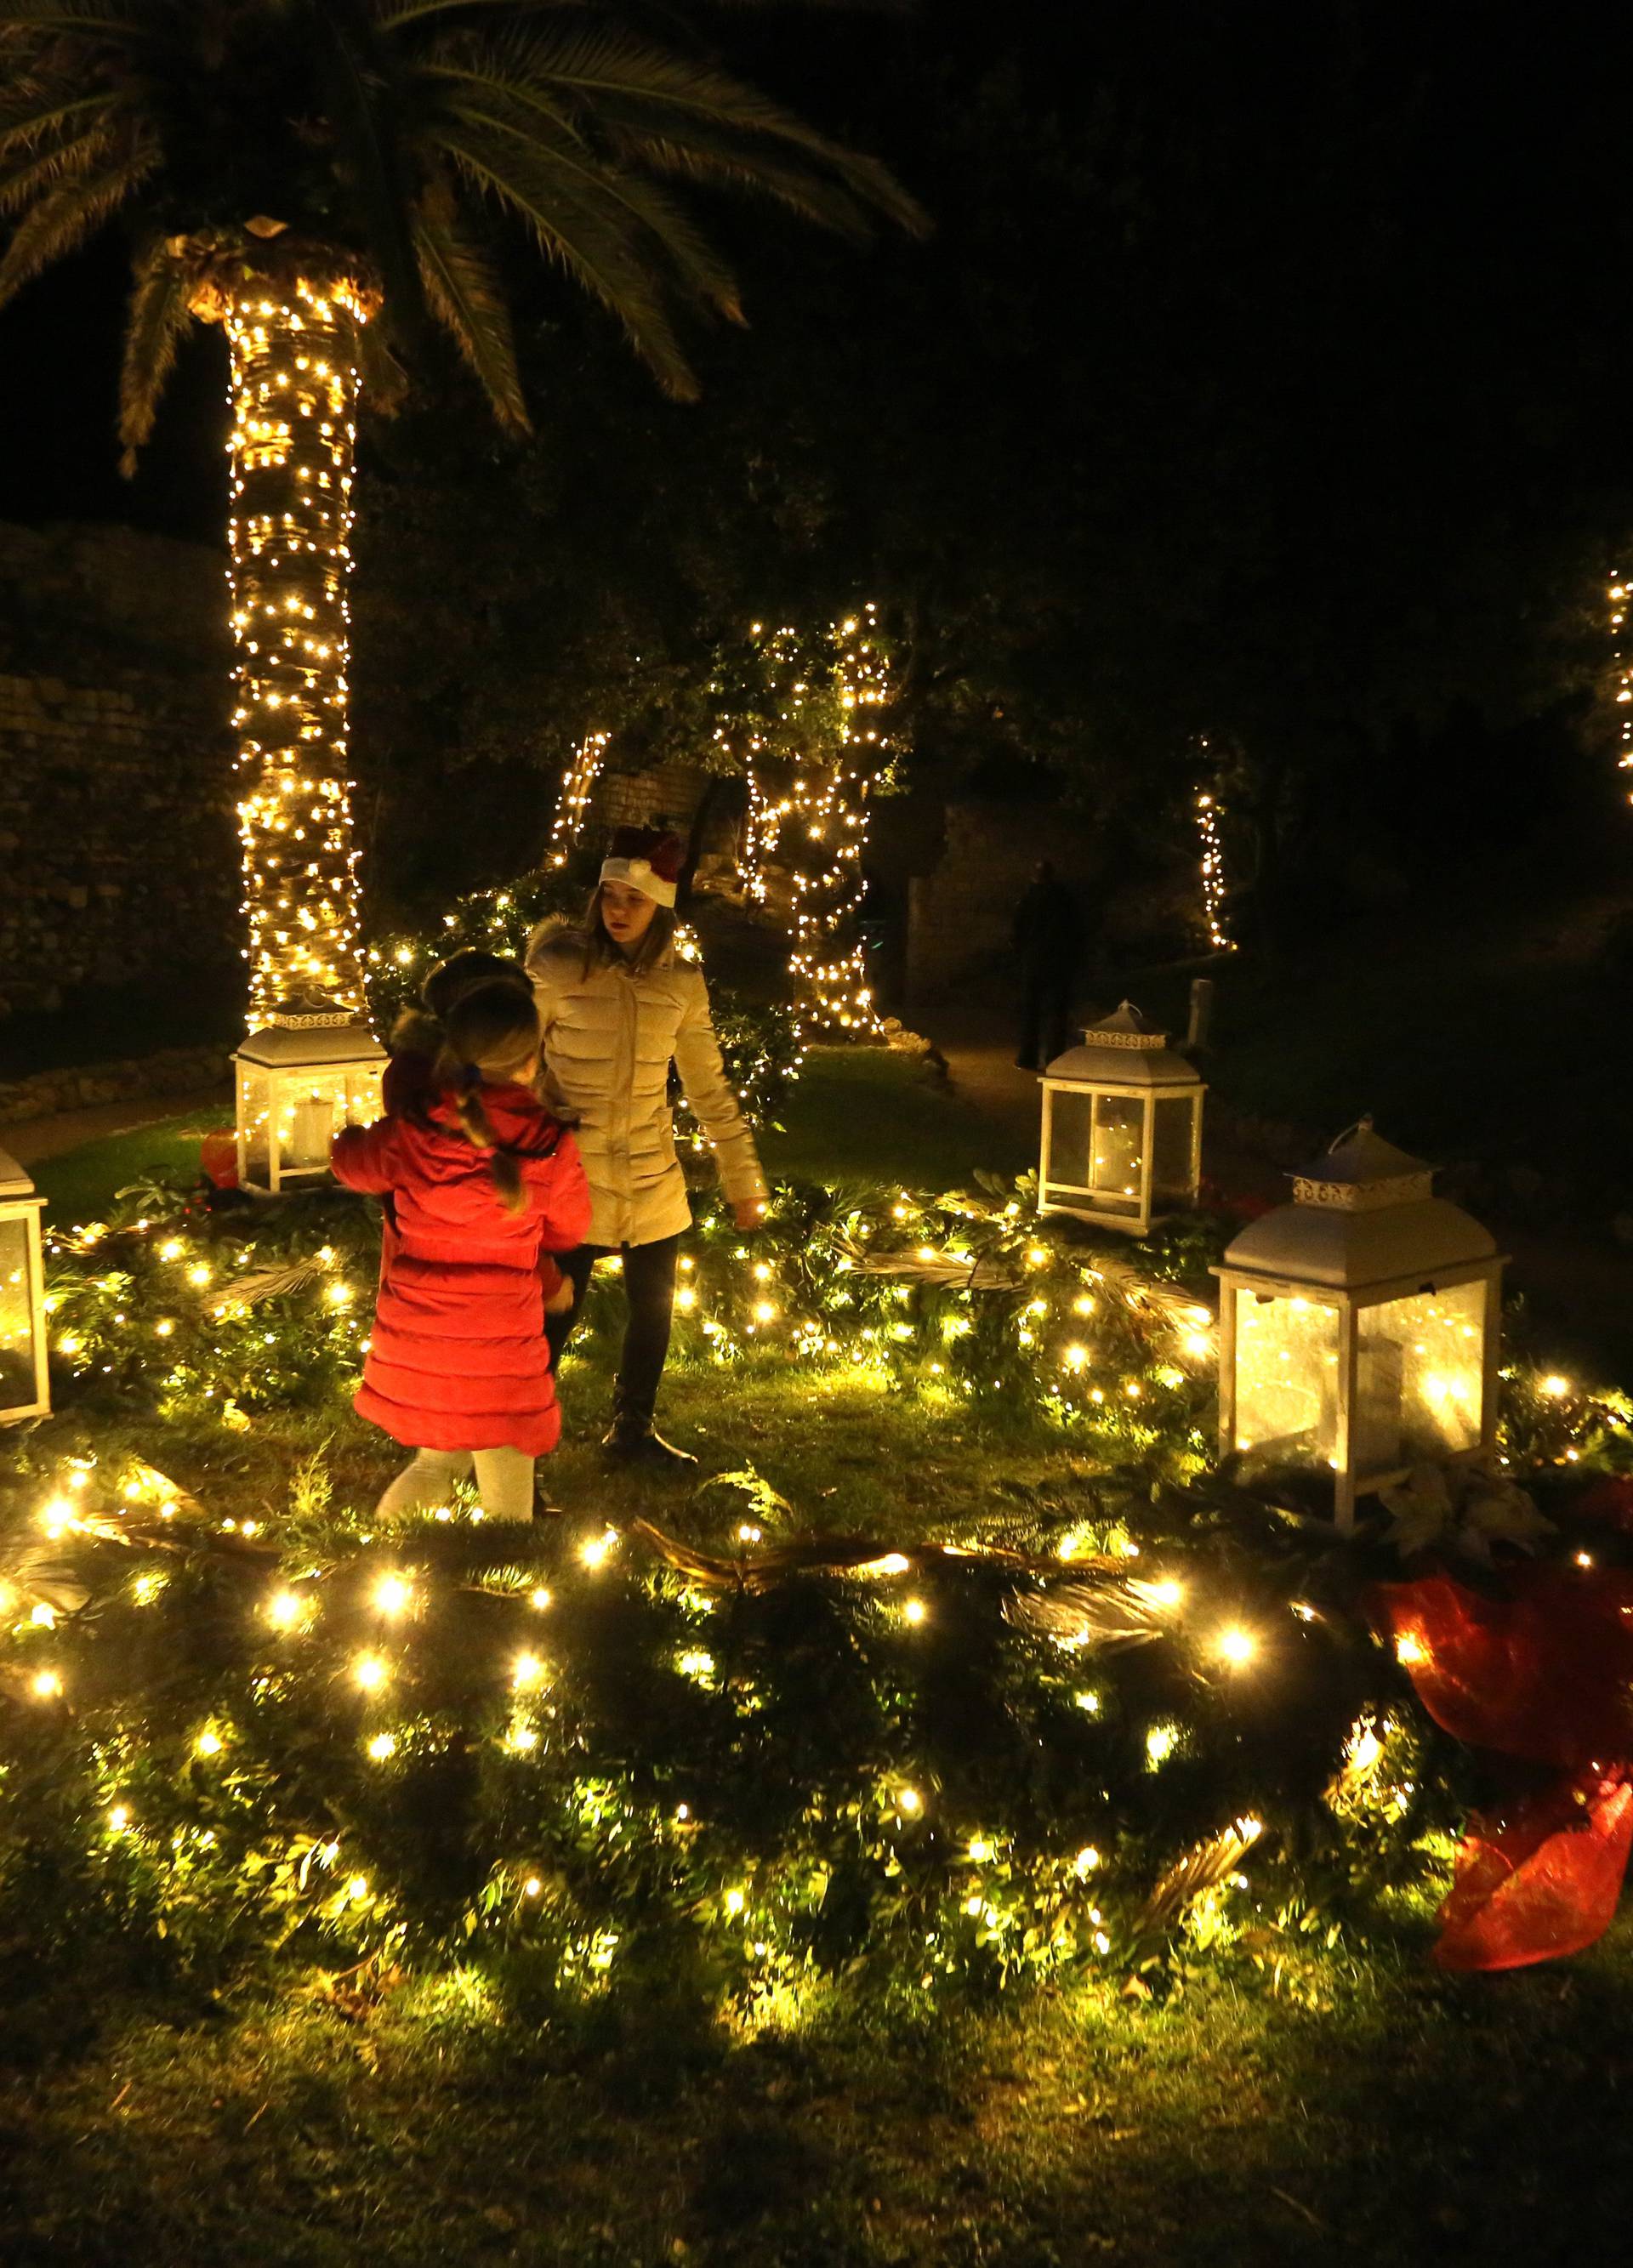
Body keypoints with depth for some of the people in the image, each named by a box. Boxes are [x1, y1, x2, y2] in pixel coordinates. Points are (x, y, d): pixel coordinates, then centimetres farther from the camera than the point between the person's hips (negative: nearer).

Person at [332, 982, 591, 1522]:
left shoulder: (406, 1136, -15)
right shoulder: (551, 1152, -18)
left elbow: (351, 1165, 7)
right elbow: (569, 1231, 1)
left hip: (414, 1347, 3)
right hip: (499, 1355, -3)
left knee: (440, 1459, 28)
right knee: (506, 1508, 12)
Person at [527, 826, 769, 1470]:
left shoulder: (682, 983, 1)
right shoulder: (558, 968, -10)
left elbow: (711, 1090, 9)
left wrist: (743, 1179, 10)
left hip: (653, 1179, 4)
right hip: (571, 1176, -4)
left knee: (653, 1308, 15)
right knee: (554, 1314, -2)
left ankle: (633, 1431, 36)